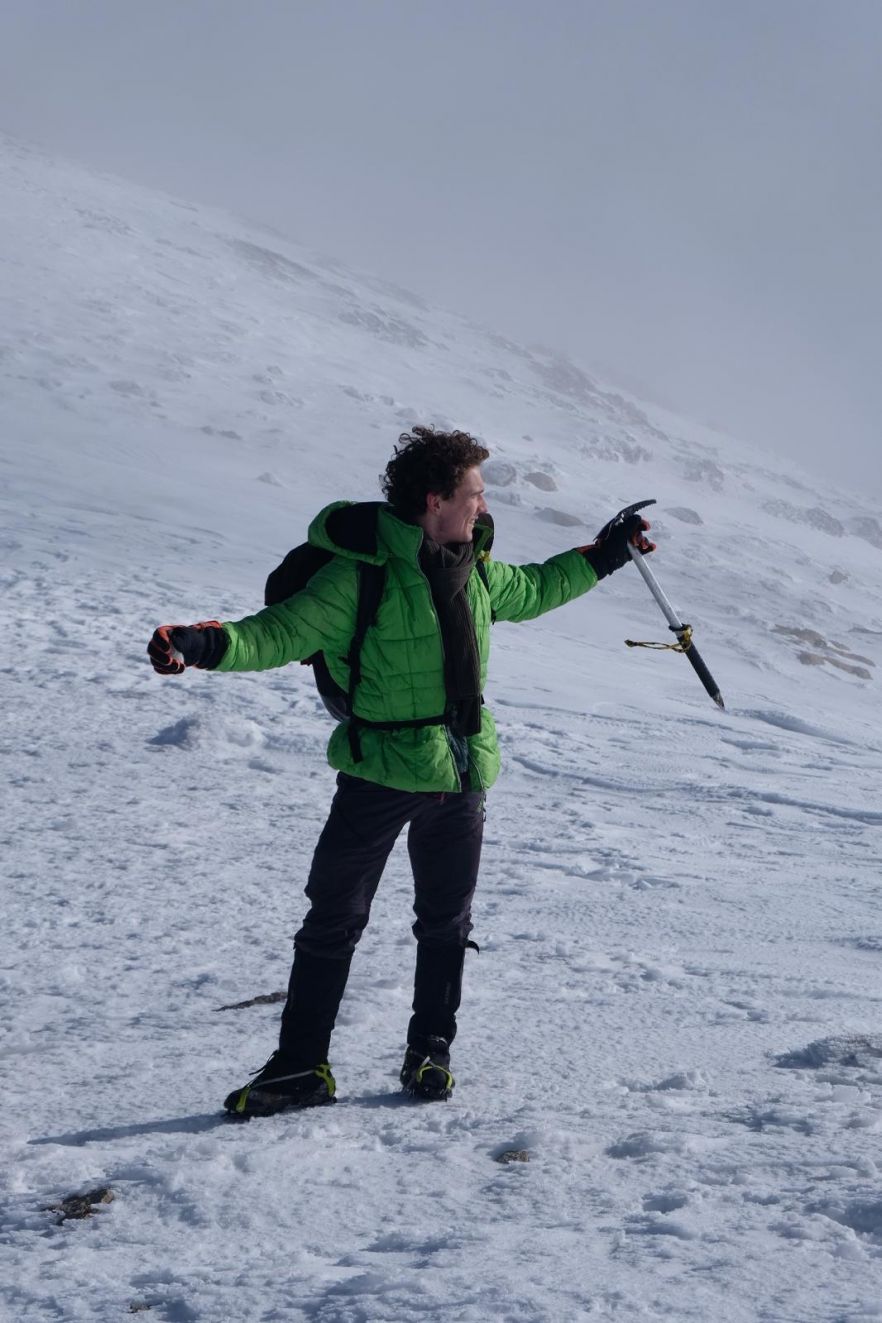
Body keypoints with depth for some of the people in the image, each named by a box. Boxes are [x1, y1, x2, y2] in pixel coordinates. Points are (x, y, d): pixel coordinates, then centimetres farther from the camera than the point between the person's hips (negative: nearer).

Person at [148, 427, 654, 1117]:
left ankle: (430, 1051, 29)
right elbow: (282, 632, -21)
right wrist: (204, 643, -38)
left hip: (462, 774, 6)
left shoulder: (475, 567, 6)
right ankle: (301, 1066, 10)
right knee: (336, 921, 1)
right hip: (381, 774, -6)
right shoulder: (360, 573, -16)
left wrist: (602, 556, 32)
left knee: (447, 922, 14)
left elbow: (529, 592, 28)